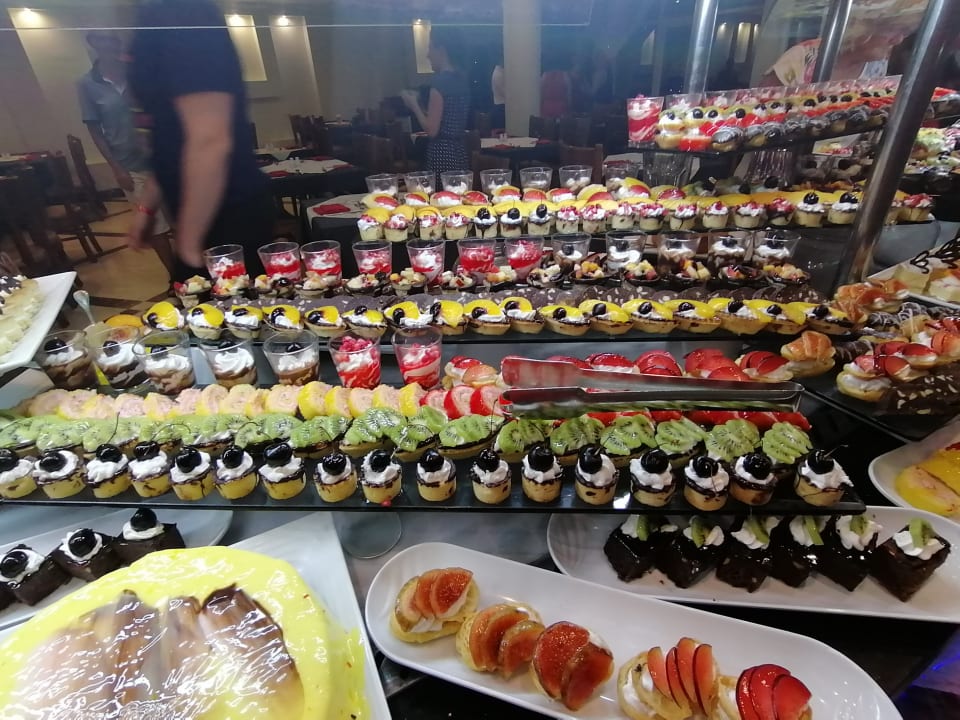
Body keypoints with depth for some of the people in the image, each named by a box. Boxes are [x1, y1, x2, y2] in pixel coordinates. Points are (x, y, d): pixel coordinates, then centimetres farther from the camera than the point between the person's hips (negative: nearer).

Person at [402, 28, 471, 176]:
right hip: (459, 152, 9)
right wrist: (419, 104, 19)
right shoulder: (461, 78, 12)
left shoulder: (440, 81, -13)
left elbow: (432, 130, -16)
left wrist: (414, 105, -2)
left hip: (442, 154, -9)